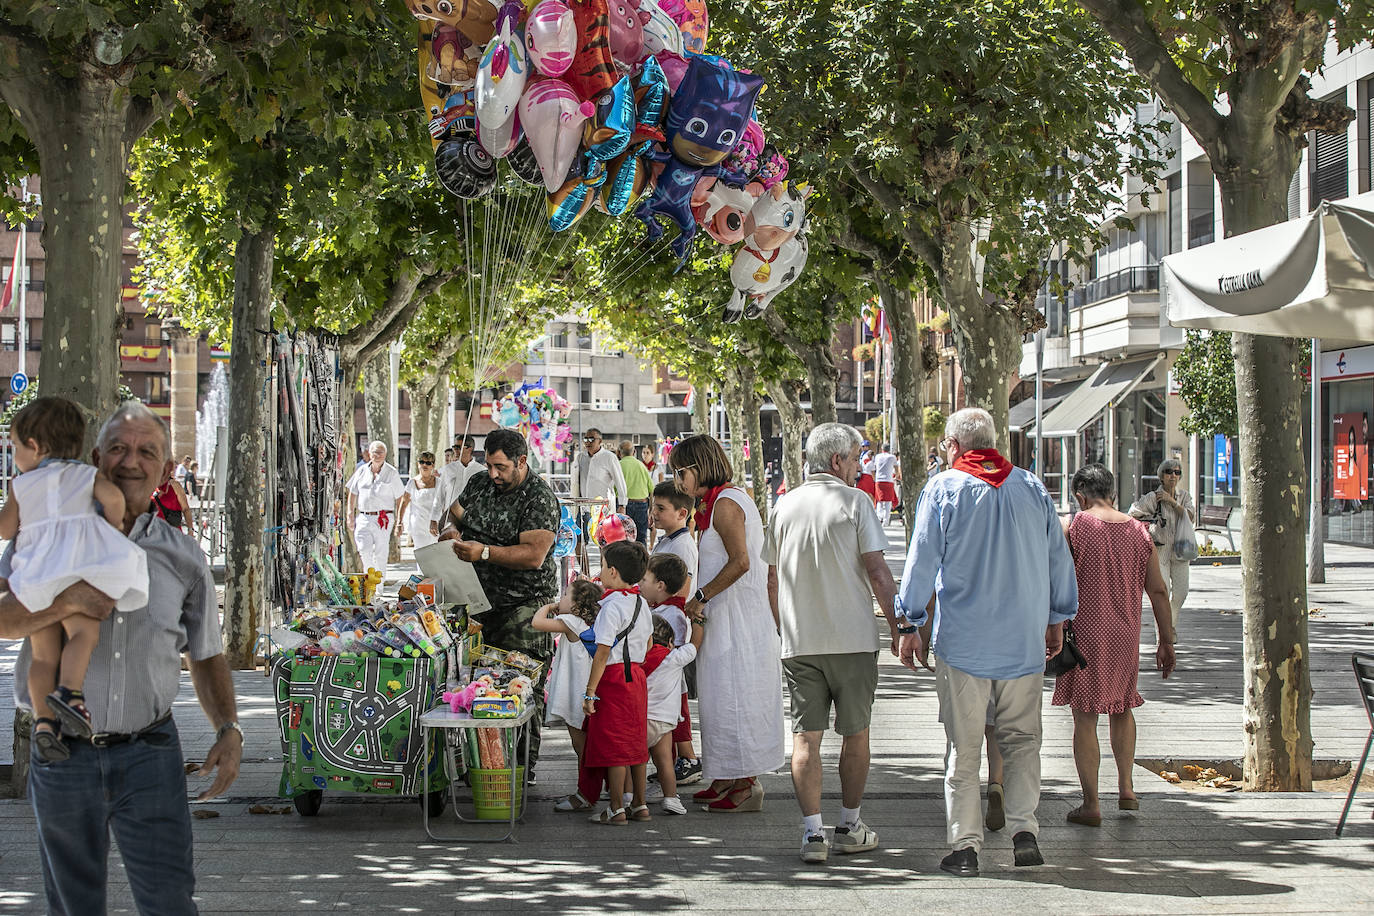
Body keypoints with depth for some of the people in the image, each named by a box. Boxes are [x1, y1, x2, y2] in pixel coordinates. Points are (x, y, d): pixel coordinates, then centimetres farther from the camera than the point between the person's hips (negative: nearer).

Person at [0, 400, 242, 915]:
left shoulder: (182, 559, 8)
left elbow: (206, 657, 17)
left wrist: (228, 729, 3)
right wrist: (67, 602, -23)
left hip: (150, 755, 0)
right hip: (64, 754, 0)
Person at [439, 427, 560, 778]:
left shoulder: (540, 499, -12)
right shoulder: (479, 484, 10)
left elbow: (534, 555, -20)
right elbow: (453, 514, 22)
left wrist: (485, 552, -25)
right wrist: (451, 532, -2)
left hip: (524, 607, -6)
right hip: (481, 601, 6)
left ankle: (524, 771, 0)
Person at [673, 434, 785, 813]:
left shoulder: (725, 503, -16)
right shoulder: (721, 500, 15)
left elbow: (740, 562, -23)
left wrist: (701, 597, -17)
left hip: (738, 618, -10)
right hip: (727, 616, 10)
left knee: (733, 694, -5)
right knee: (724, 695, 13)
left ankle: (747, 785, -1)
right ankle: (731, 781, 20)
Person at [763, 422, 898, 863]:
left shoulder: (784, 506, 9)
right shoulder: (854, 502, -5)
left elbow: (773, 581, 14)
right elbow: (878, 573, -10)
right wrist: (897, 627, -3)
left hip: (799, 642, 3)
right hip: (853, 639, -3)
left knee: (806, 737, 1)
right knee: (855, 733, 10)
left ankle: (812, 831, -6)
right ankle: (849, 826, 18)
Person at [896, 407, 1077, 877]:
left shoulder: (943, 489, -5)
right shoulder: (1032, 488, 5)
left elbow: (921, 562, -5)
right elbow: (1059, 557, 11)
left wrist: (910, 625, 3)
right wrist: (1056, 619, 22)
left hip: (963, 640, -2)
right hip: (1024, 640, 3)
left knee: (963, 746, 3)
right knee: (1021, 737, 13)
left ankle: (965, 845, 4)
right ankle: (1024, 829, 1)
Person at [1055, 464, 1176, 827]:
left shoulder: (1073, 530, -6)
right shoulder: (1139, 532, 5)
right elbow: (1158, 591, 6)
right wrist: (1166, 640, 12)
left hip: (1085, 635, -4)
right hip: (1125, 636, 4)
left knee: (1085, 717, 1)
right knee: (1122, 708, 23)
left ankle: (1091, 803, 0)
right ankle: (1126, 788, 24)